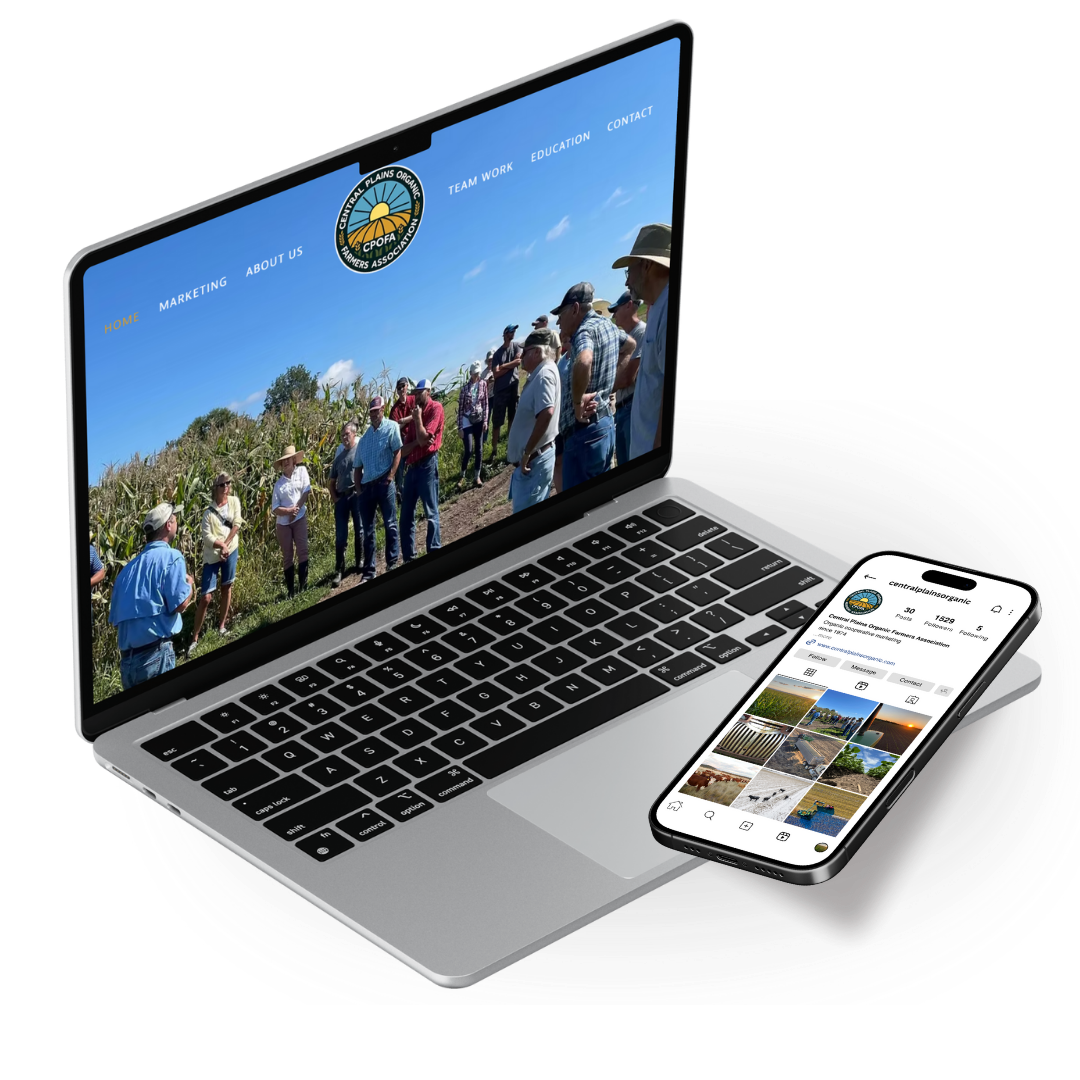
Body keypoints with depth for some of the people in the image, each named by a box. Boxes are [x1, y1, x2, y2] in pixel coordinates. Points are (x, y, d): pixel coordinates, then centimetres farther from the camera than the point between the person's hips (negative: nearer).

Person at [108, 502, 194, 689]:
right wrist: (190, 584, 8)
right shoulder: (170, 556, -3)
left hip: (127, 659, 7)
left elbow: (115, 619, 20)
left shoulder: (128, 568, 19)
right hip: (155, 654, -7)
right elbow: (180, 604, -12)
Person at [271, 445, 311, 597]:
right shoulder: (278, 484, 4)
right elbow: (275, 509, -1)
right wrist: (289, 511, -18)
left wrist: (296, 509, -12)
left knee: (302, 551, -9)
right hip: (283, 522, 2)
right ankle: (291, 591, 7)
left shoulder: (301, 471, 3)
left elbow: (307, 491, -6)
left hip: (300, 518, -2)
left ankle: (303, 587, -6)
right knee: (287, 557, 3)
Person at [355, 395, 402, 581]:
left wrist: (390, 476, -15)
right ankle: (368, 571, 11)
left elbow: (397, 452, -7)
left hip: (383, 483, -5)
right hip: (367, 486, 5)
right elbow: (358, 466, 16)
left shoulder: (391, 427, 0)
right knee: (368, 530, 7)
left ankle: (392, 563, 5)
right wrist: (359, 488, 6)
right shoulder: (365, 436, 14)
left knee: (390, 524, -3)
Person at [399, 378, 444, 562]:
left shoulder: (435, 408, -2)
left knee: (431, 512, -9)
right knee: (406, 514, 6)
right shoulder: (415, 412, 19)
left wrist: (418, 418, -4)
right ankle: (408, 558, 10)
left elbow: (423, 438, -13)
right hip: (412, 466, 8)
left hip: (427, 464, -8)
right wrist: (416, 442, -7)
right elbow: (403, 449, 11)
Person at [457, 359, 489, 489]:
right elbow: (460, 408, -7)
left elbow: (485, 403, 4)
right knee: (469, 450, -9)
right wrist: (460, 427, -8)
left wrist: (485, 420, -2)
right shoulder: (465, 388, -10)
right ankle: (462, 476, 8)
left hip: (479, 420, 3)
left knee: (479, 449, 4)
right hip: (467, 421, -3)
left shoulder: (483, 384, 0)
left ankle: (477, 477, 12)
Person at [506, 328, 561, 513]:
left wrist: (527, 453, -24)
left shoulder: (545, 373, -14)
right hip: (534, 460, 10)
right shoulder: (539, 374, 16)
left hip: (534, 460, -10)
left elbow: (546, 413, -28)